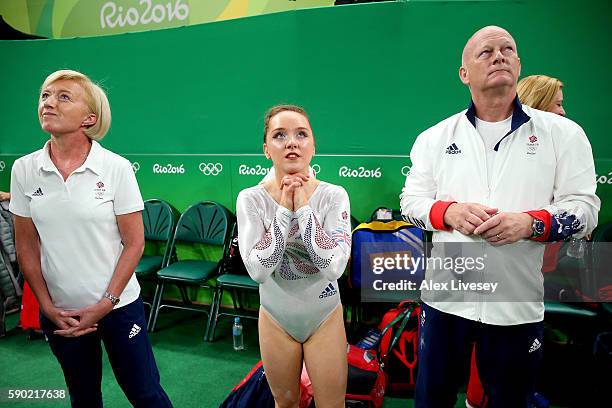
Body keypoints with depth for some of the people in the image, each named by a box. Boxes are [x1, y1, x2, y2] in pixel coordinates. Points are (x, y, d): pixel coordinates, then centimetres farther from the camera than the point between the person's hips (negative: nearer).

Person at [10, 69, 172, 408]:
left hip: (118, 305, -3)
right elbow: (26, 246, 4)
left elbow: (134, 243, -9)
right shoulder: (23, 169, -3)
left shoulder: (116, 168, -12)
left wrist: (105, 305, -11)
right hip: (59, 313, 3)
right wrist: (47, 306, -1)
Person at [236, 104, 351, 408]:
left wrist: (302, 207, -25)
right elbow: (257, 270, -23)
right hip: (276, 318, 1)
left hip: (325, 316, -1)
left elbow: (334, 267, -24)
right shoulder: (251, 199, -12)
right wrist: (284, 209, -24)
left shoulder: (334, 195, -14)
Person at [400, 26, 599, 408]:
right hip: (445, 295, 1)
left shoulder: (563, 133, 2)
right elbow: (411, 200, 5)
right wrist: (449, 212, -15)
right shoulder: (434, 137, 6)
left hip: (518, 302, 0)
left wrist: (530, 223, -19)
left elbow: (585, 207, -1)